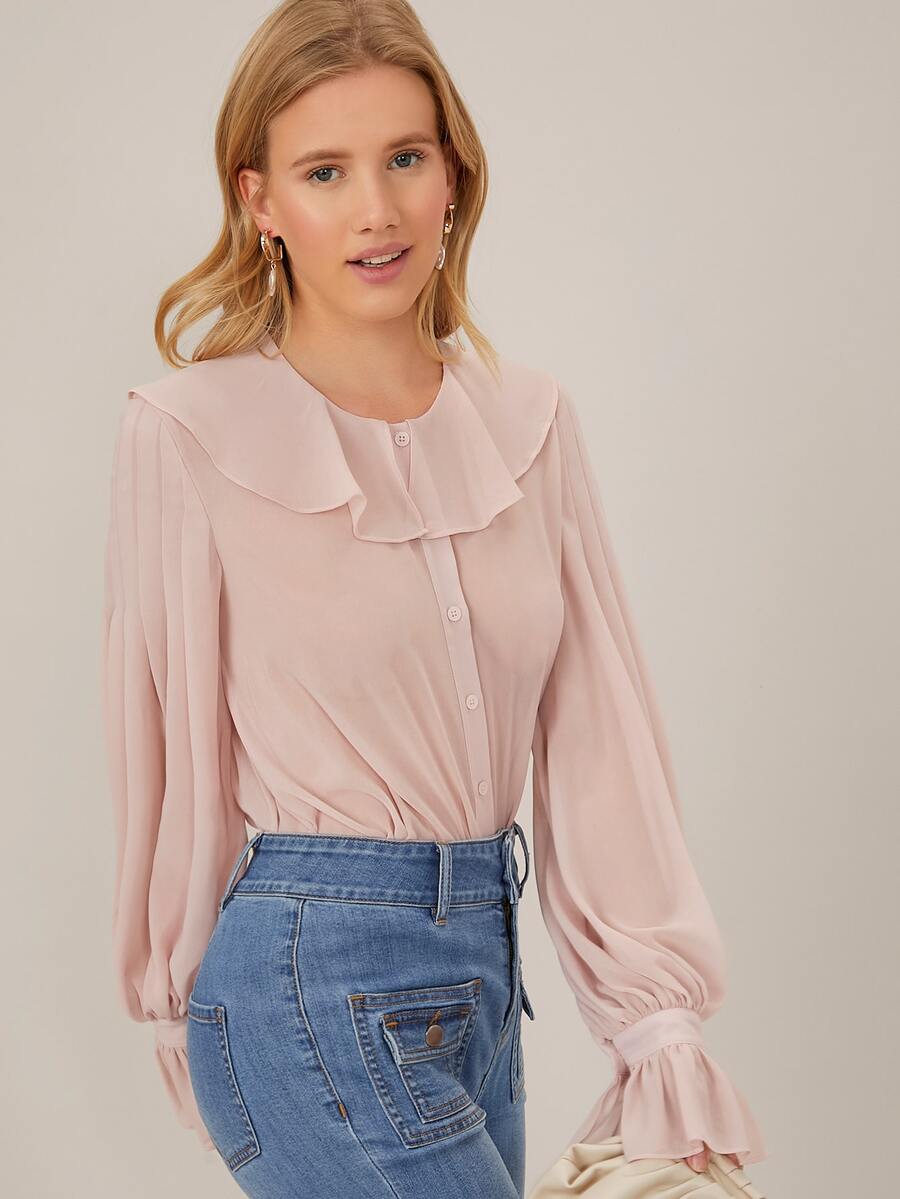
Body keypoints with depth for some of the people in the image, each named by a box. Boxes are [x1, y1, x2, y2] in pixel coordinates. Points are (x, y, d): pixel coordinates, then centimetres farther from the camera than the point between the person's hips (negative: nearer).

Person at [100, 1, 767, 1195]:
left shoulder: (530, 421, 4)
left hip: (483, 959, 5)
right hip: (316, 976, -5)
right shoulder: (185, 435, -9)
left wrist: (659, 1011, -4)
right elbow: (171, 750, -1)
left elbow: (597, 726, 1)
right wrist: (184, 1001, 7)